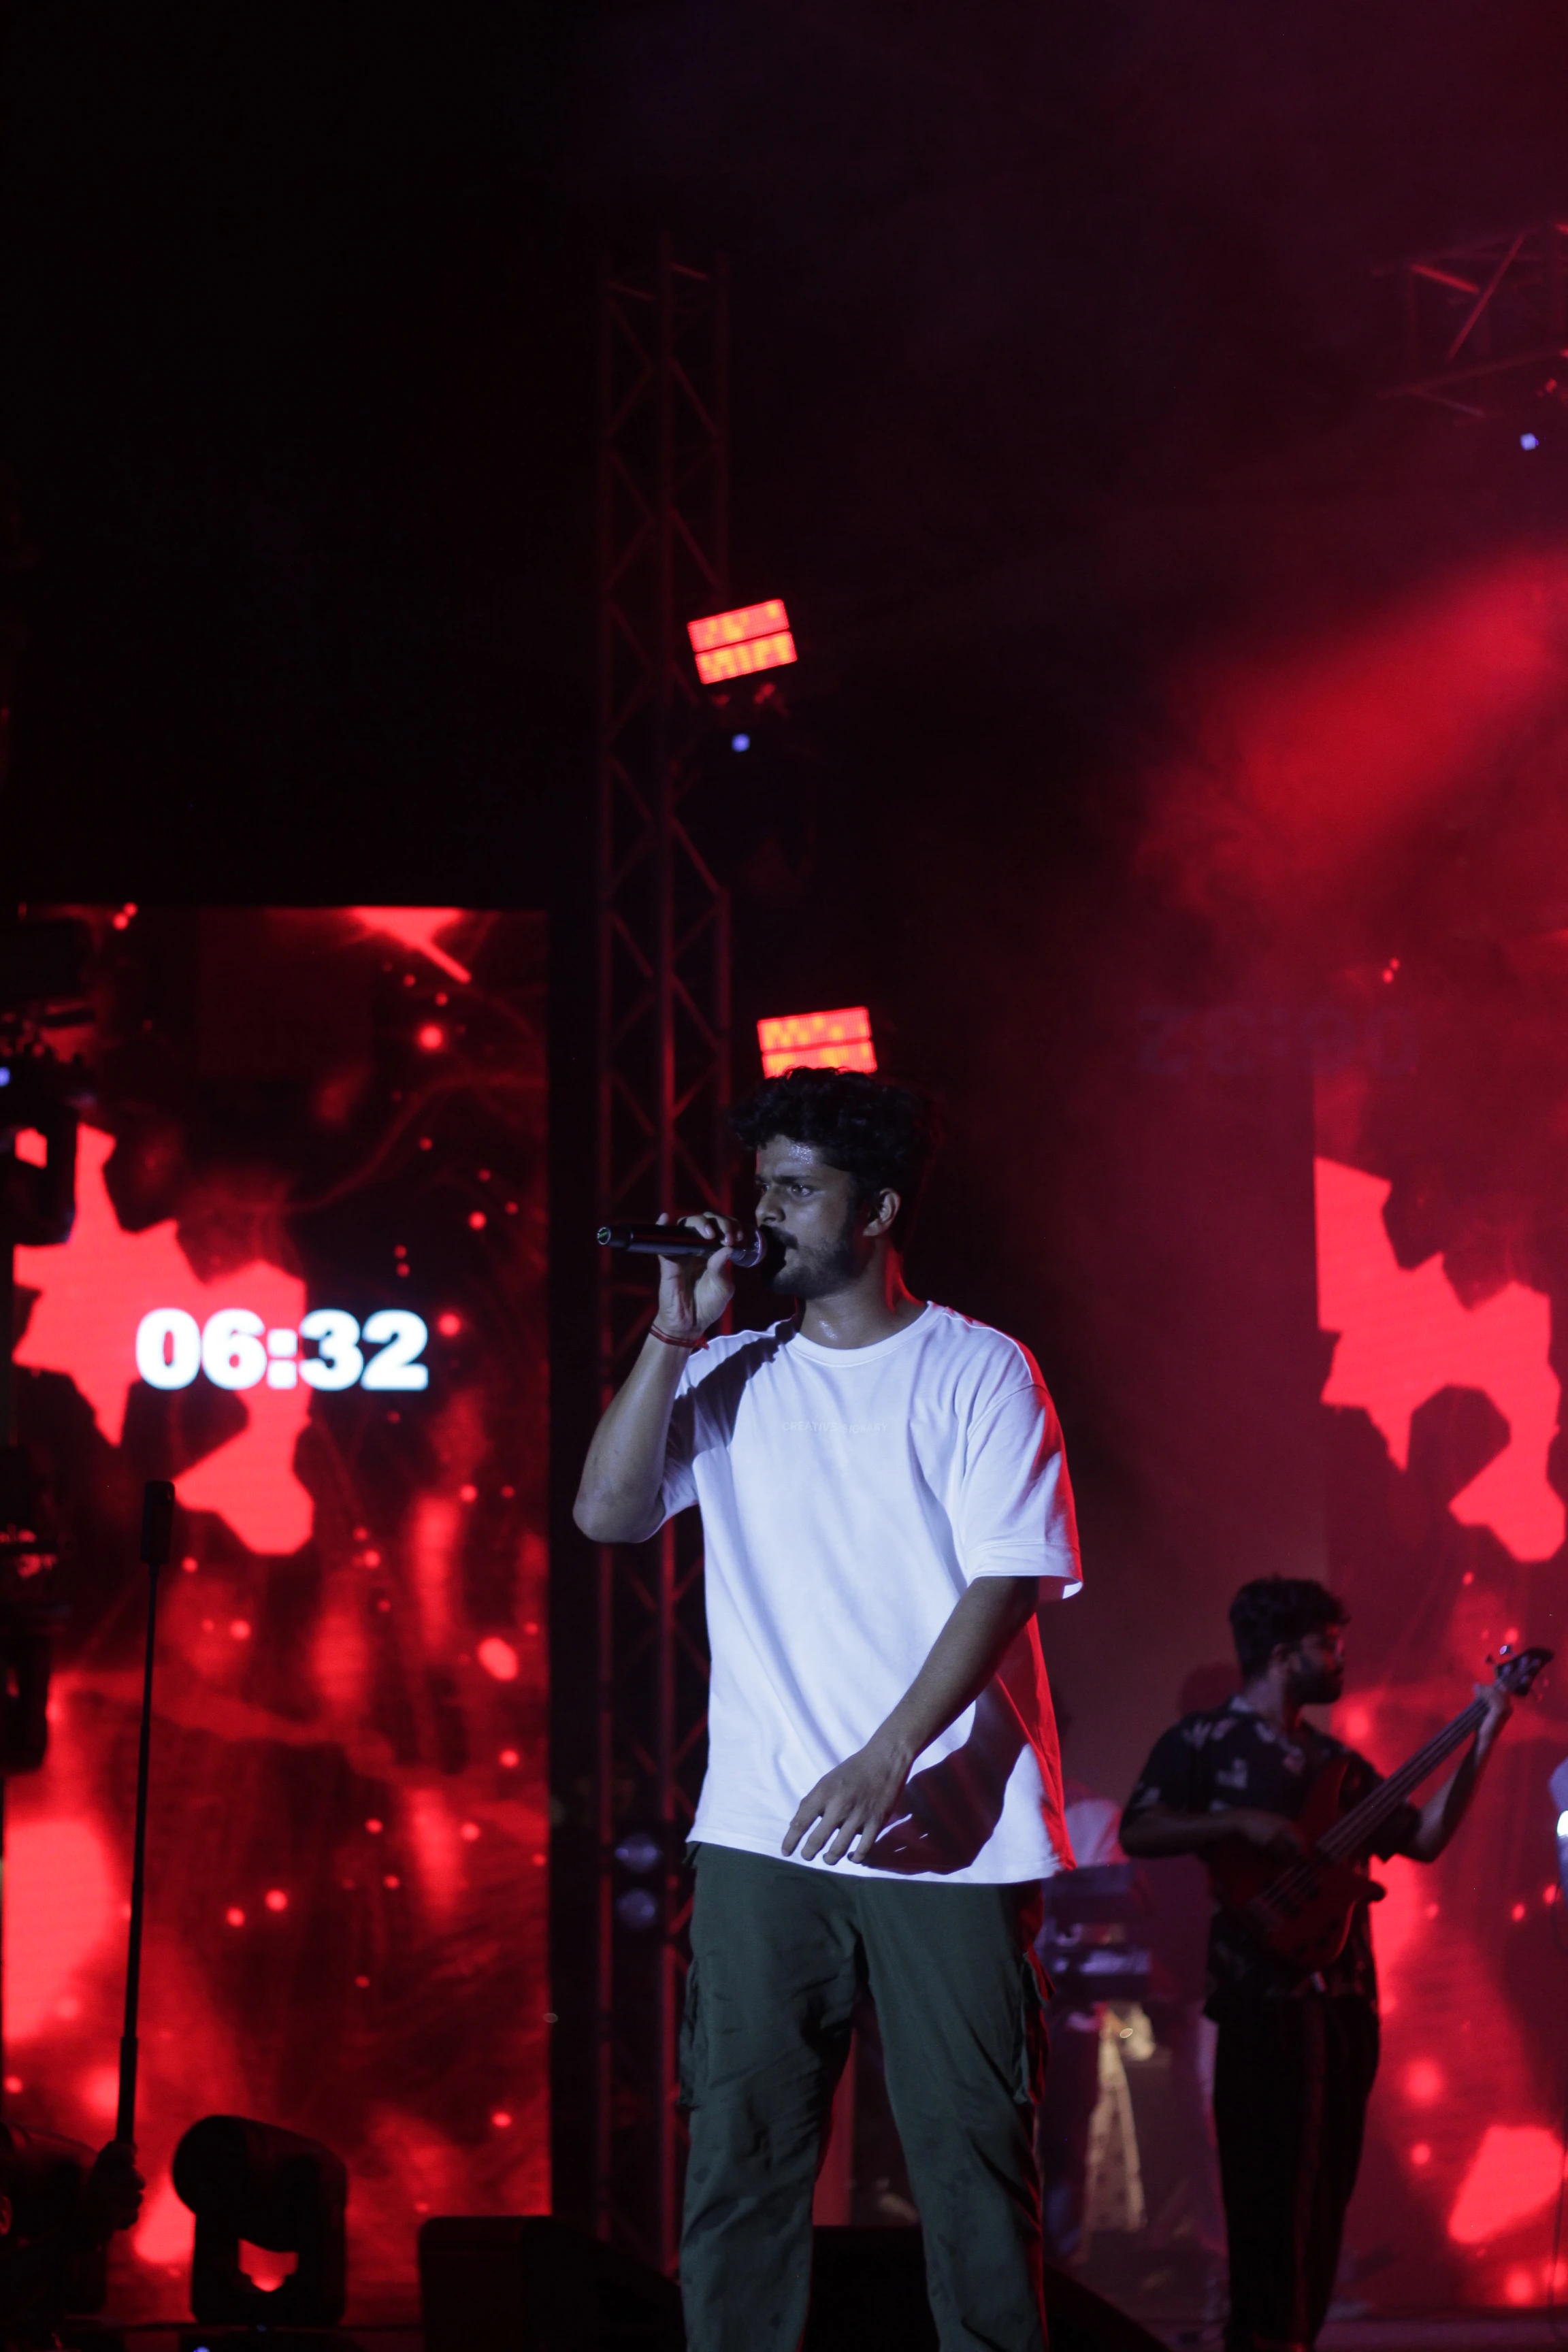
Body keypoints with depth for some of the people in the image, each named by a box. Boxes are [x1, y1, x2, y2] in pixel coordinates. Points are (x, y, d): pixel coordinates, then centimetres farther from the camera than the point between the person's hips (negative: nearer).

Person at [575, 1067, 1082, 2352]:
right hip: (763, 1834, 3)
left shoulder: (977, 1371, 2)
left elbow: (1007, 1582, -7)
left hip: (948, 1829, -3)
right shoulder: (730, 1376, 13)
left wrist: (891, 1754, -18)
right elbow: (607, 1511, 2)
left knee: (970, 2150, -2)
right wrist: (676, 1333, -3)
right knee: (741, 2143, 0)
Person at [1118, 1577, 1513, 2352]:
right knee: (1276, 2176, -13)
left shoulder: (1336, 1761, 21)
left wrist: (1482, 1738, 14)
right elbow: (1137, 1831, -10)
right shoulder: (1203, 1739, 0)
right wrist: (1243, 1824, -20)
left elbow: (1423, 1837, 18)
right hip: (1267, 1990, -7)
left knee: (1328, 2180, 7)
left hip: (1348, 1995, 7)